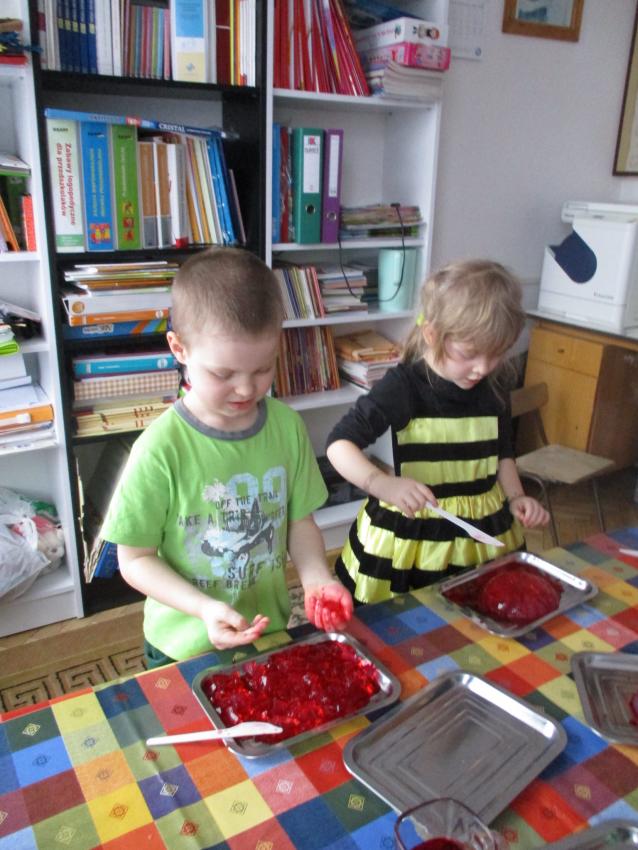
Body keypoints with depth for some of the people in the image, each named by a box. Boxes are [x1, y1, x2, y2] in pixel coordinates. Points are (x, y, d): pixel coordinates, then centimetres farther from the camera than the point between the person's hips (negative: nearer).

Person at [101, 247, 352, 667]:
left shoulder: (288, 426, -12)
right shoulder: (161, 448, -24)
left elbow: (300, 522, -1)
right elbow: (135, 559, -14)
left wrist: (317, 578, -18)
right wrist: (204, 609, -27)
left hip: (271, 632, 4)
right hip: (185, 648, -3)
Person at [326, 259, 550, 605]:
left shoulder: (493, 391, -1)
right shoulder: (403, 386, -17)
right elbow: (339, 444, -23)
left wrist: (516, 497, -2)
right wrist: (382, 484, -40)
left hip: (485, 533, 5)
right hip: (410, 535, -4)